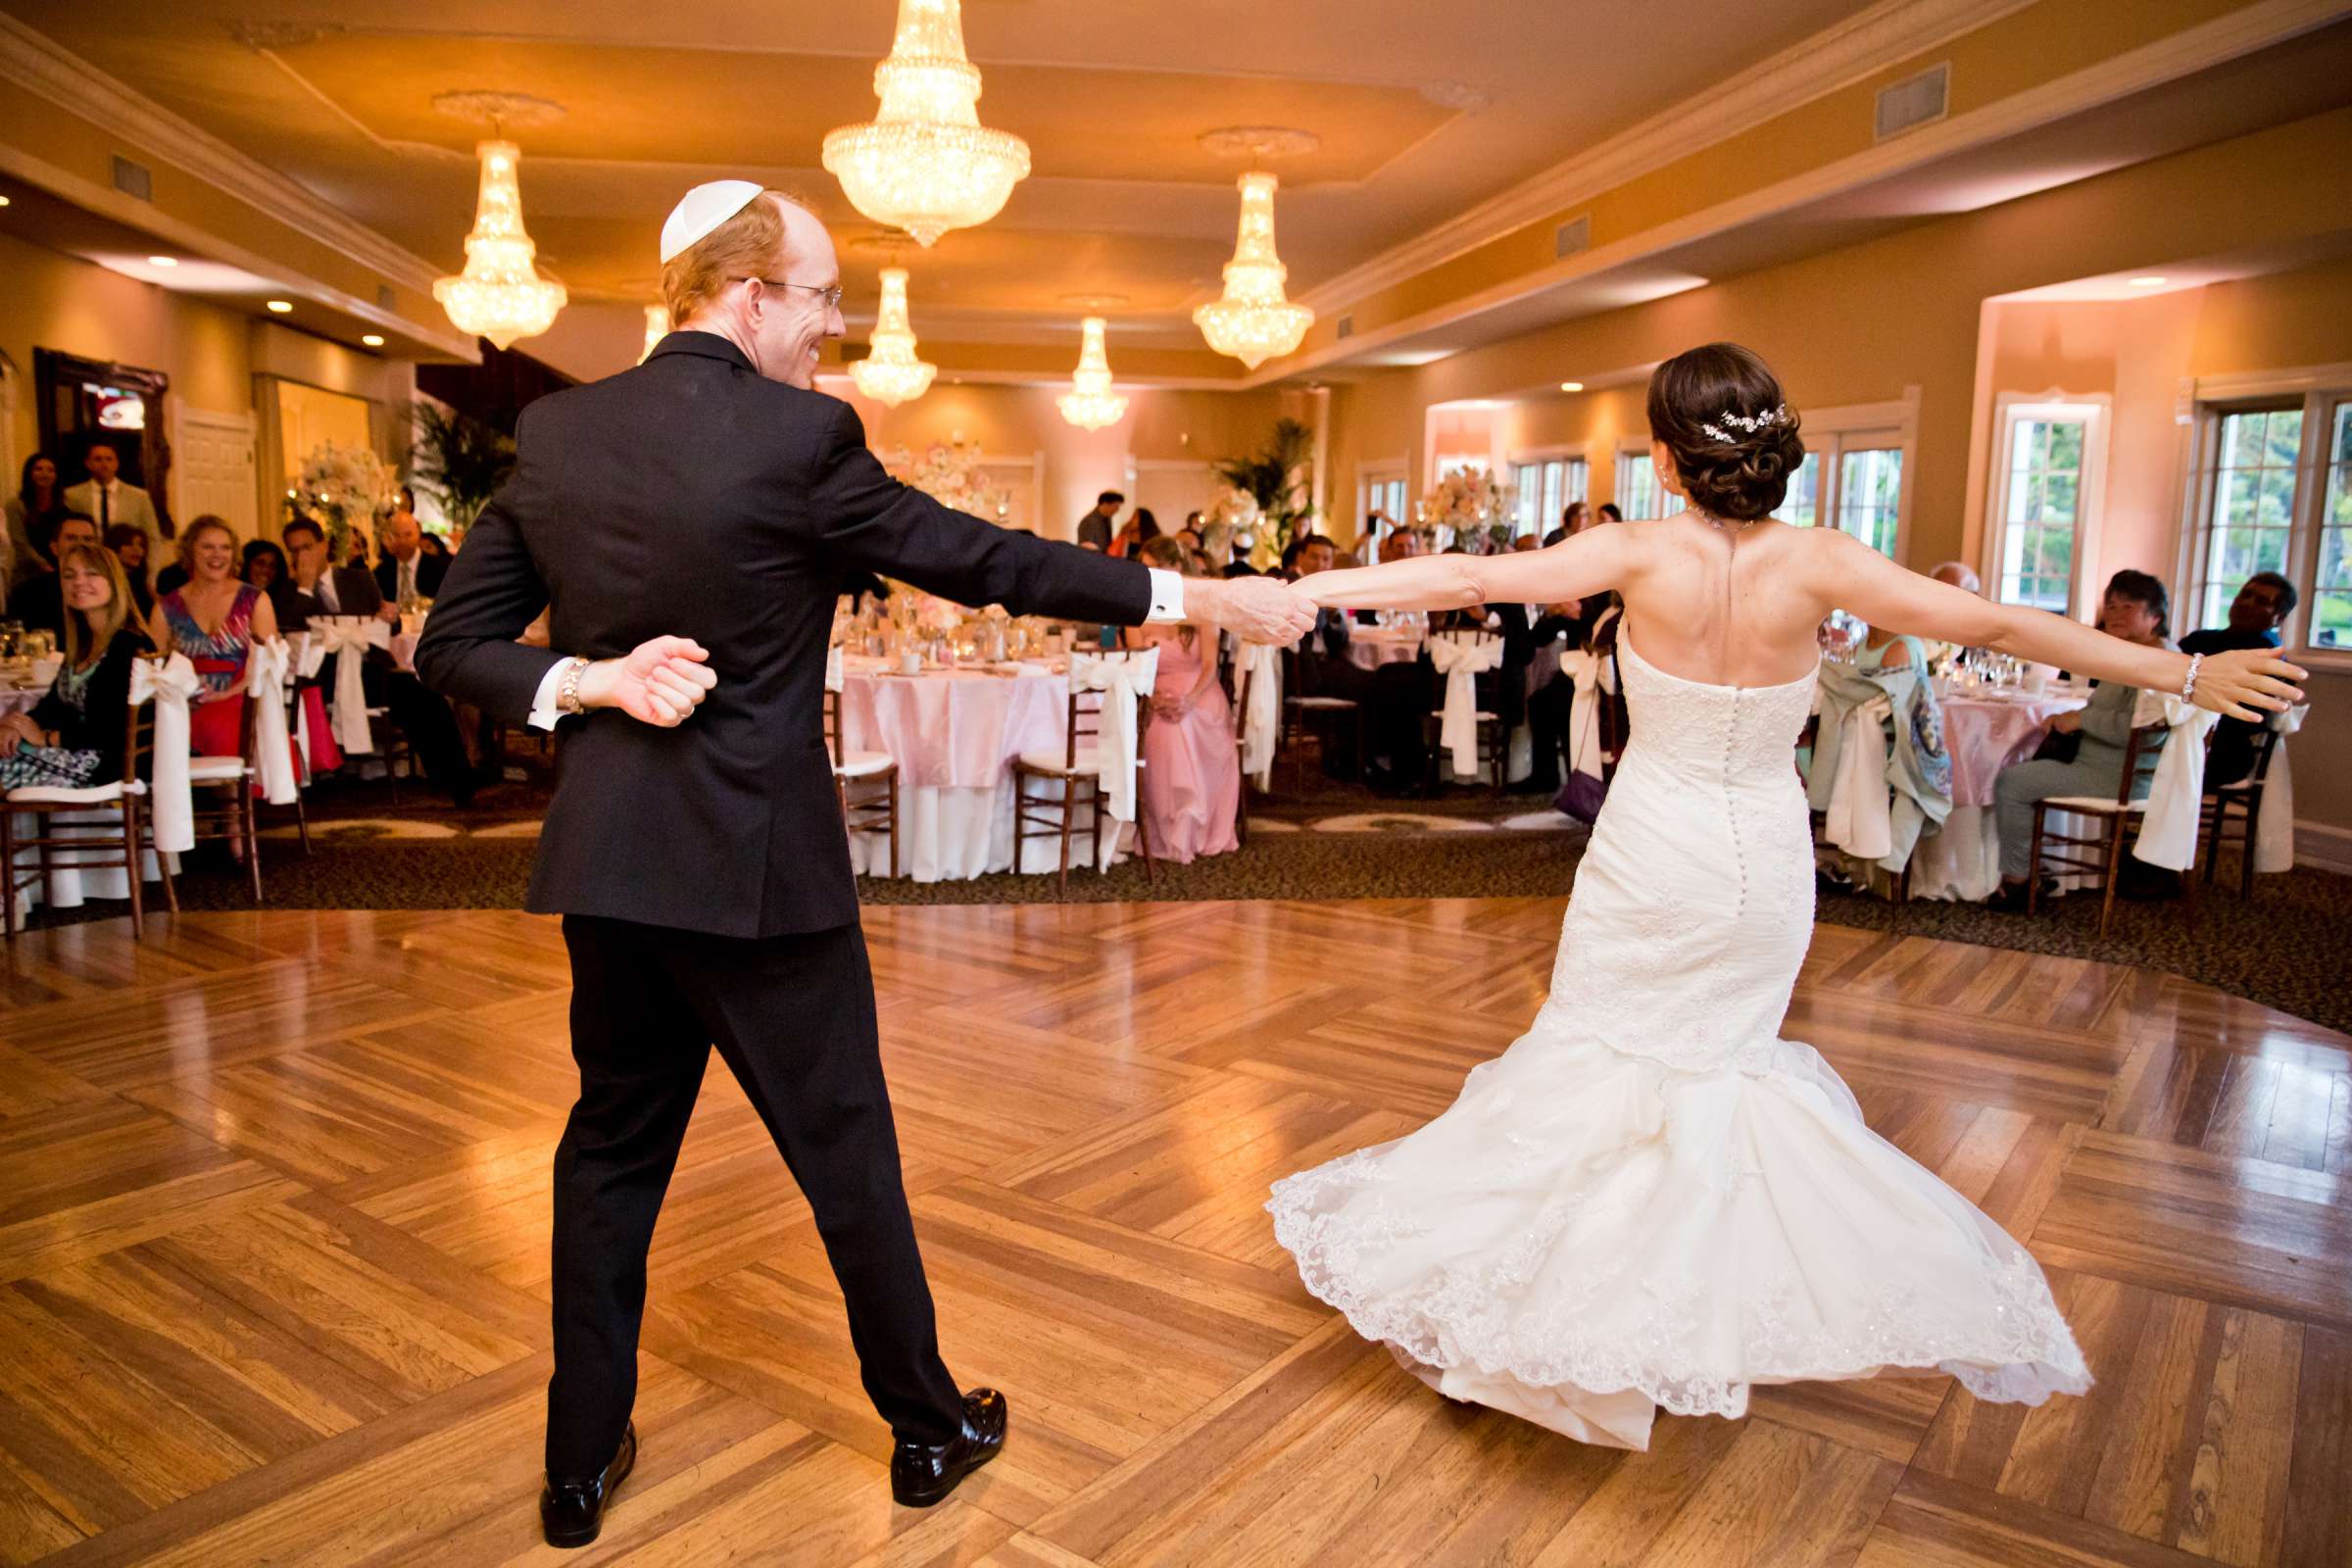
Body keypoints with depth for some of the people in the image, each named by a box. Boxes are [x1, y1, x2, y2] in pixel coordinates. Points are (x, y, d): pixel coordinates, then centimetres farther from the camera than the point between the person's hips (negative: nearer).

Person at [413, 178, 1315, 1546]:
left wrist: (591, 683, -7)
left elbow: (455, 643, 3)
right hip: (758, 866, -5)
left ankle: (583, 1460, 32)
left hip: (608, 864, 6)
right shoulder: (801, 434, -15)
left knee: (612, 1148, 19)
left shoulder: (556, 431, 2)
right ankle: (930, 1428, 30)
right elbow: (980, 560, -11)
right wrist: (1199, 598, -4)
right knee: (848, 1151, 10)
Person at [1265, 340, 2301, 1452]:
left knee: (1603, 1057, 14)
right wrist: (2186, 671, -1)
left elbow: (1469, 580, -18)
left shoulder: (1640, 554, -16)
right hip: (1764, 858, 2)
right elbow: (1994, 625, -10)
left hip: (1651, 858, -2)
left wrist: (1309, 587, -12)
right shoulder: (1816, 563, -12)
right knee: (1726, 1059, 21)